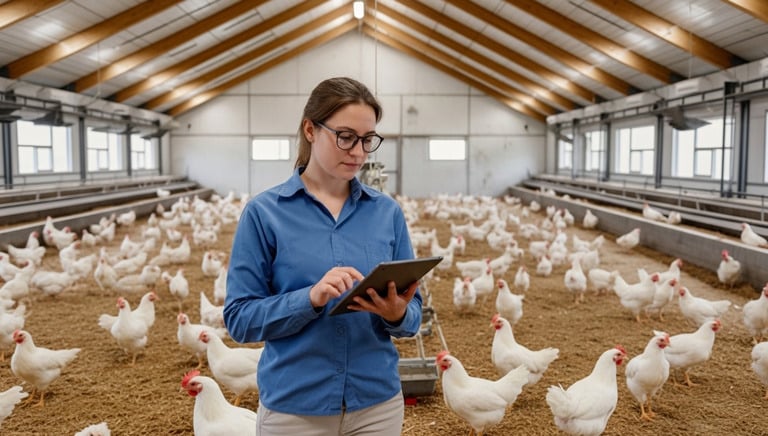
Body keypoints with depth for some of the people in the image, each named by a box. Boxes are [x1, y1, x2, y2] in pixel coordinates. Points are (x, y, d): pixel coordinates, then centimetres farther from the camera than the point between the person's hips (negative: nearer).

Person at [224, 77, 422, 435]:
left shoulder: (387, 211, 0)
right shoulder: (264, 212, -7)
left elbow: (412, 312, 4)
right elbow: (240, 317, -9)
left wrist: (397, 314, -17)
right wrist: (311, 298, -23)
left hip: (378, 402, 3)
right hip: (294, 406, -2)